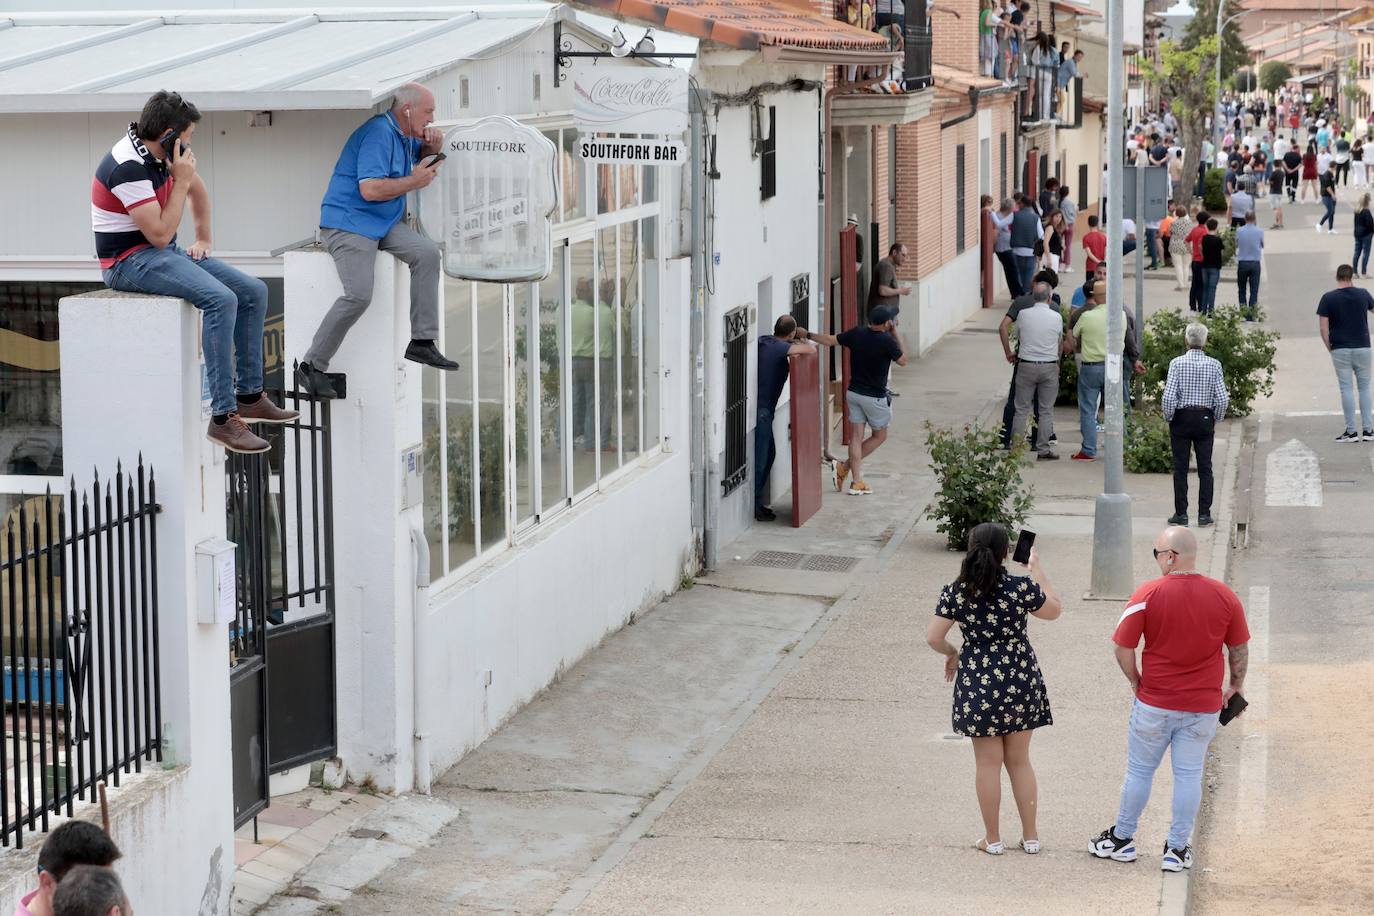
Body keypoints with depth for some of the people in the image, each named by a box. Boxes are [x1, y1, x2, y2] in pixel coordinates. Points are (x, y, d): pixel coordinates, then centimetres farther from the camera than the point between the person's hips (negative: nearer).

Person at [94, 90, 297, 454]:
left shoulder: (161, 152, 6)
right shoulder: (128, 167, -23)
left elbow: (197, 187, 27)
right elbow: (159, 235, -24)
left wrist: (204, 237, 22)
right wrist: (180, 181, -19)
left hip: (164, 252, 10)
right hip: (130, 260, -9)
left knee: (253, 291, -1)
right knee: (221, 299, -30)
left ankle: (249, 396, 7)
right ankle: (223, 418, -29)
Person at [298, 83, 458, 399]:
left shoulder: (402, 134, 14)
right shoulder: (379, 133, -17)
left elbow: (423, 152, 37)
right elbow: (370, 189, -26)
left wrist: (432, 143, 11)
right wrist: (414, 181, -14)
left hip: (383, 224, 10)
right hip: (348, 223, -10)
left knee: (427, 254, -9)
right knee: (359, 295, -23)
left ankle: (422, 342, -7)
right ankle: (311, 366, -13)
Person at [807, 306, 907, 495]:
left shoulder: (856, 334, -5)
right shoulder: (887, 341, -19)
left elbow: (830, 340, 3)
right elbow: (903, 361, -4)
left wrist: (808, 335, 15)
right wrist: (896, 334, 0)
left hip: (853, 393, 5)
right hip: (875, 397, -5)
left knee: (856, 437, 8)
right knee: (879, 436, 13)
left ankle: (857, 481, 4)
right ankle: (845, 467, 6)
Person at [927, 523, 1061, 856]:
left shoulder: (955, 592, -10)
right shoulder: (1022, 588, -13)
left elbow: (933, 638, -7)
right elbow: (1055, 609, 5)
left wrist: (952, 653, 14)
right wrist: (1037, 569, 13)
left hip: (978, 682, 0)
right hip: (1020, 679, 0)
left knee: (988, 763, 11)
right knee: (1020, 761, 15)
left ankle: (993, 839, 18)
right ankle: (1030, 836, 22)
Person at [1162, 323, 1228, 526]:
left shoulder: (1177, 363, -11)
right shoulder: (1214, 365, -6)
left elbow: (1168, 397, -15)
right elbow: (1222, 399, -7)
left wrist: (1168, 418, 1)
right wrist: (1216, 419, 9)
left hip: (1181, 418, -1)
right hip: (1205, 418, 1)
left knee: (1180, 469, 6)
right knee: (1205, 468, 8)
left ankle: (1181, 513, 7)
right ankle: (1204, 514, 8)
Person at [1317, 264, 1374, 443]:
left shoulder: (1328, 298, -7)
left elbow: (1323, 328, -9)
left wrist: (1329, 348, 3)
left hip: (1340, 349, -2)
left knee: (1346, 389, 1)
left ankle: (1351, 431, 0)